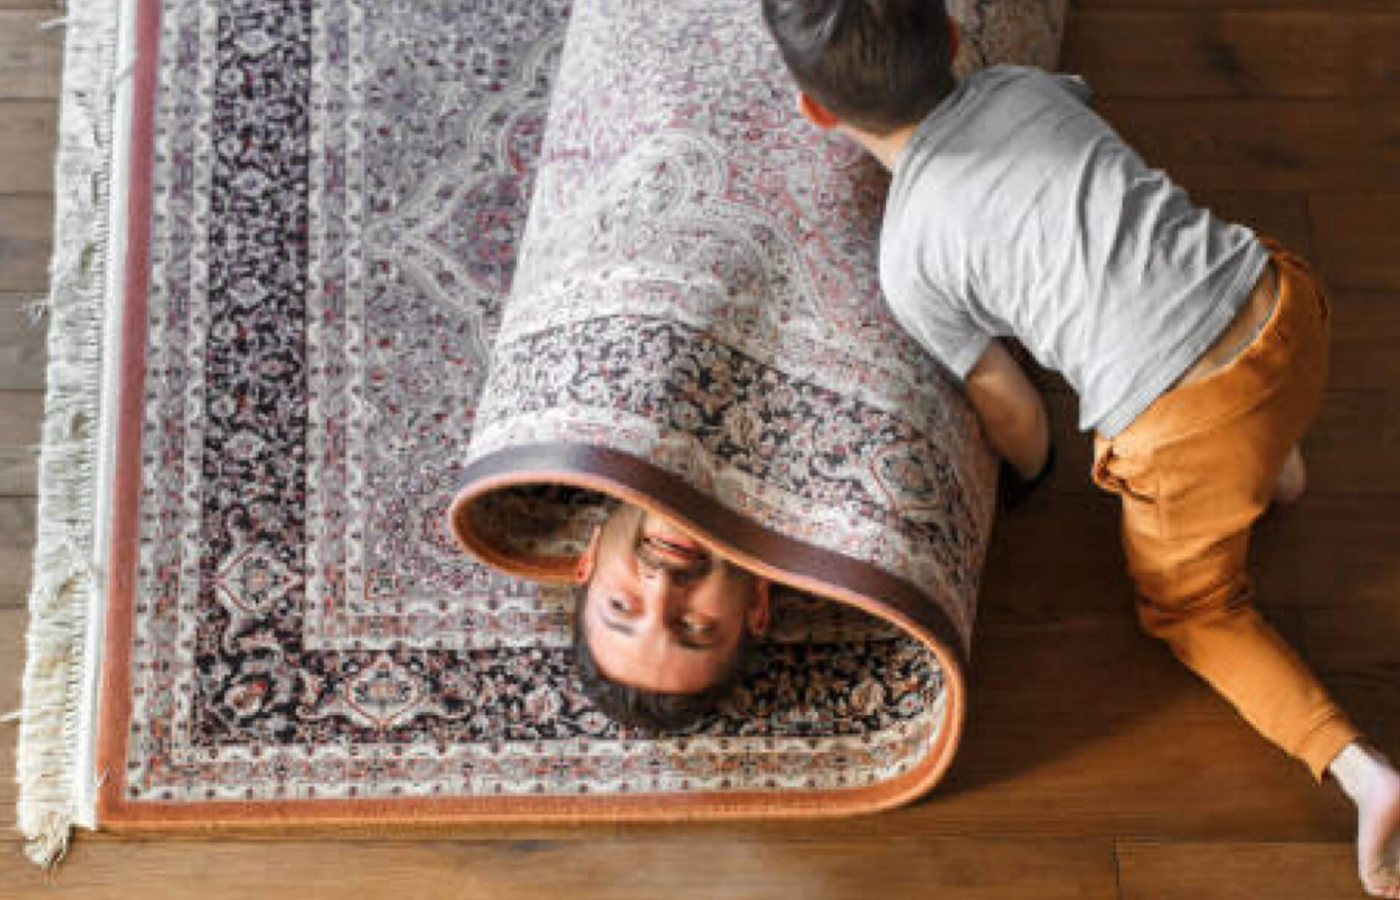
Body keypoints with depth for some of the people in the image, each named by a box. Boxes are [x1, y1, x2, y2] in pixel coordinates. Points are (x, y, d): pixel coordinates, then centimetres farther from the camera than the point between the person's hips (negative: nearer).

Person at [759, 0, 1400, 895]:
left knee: (1191, 609, 22)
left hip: (1185, 429, -5)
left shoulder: (909, 259, -6)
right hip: (1287, 314, 6)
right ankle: (1277, 463, 29)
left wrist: (1031, 473, 27)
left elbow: (1009, 407, 5)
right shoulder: (1026, 85, 7)